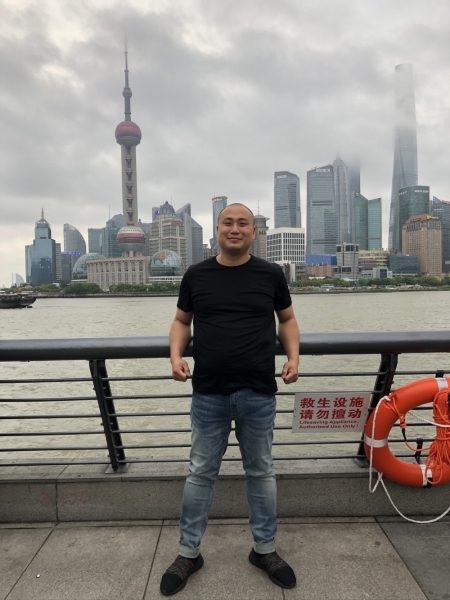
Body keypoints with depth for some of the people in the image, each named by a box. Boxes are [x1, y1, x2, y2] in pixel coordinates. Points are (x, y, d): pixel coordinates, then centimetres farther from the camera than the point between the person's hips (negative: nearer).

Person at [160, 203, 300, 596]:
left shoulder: (271, 274, 2)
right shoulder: (196, 275, 2)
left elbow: (287, 319, 11)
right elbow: (182, 321, 10)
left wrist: (294, 357, -5)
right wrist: (176, 356, -8)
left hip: (259, 394, 0)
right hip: (209, 394, 0)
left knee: (261, 471, 15)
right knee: (201, 472, 12)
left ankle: (265, 549, 36)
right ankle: (189, 552, 31)